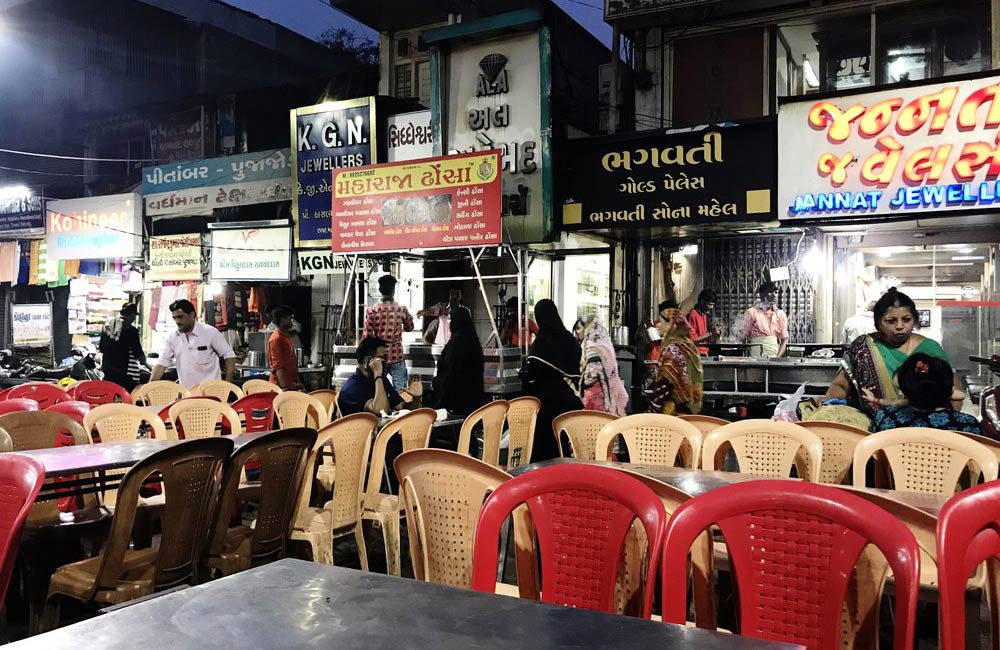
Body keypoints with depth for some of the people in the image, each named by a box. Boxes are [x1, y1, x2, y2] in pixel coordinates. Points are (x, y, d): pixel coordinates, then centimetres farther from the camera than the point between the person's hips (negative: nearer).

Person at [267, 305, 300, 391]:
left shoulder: (287, 336, 16)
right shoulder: (276, 339, -13)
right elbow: (277, 367, -19)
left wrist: (297, 382, 19)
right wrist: (285, 387, -25)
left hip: (291, 384, 9)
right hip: (281, 386, -9)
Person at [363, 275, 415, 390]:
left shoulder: (371, 311, -8)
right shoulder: (402, 310, -6)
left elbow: (366, 336, -6)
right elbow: (409, 328, 12)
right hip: (397, 356, -1)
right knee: (400, 391, 4)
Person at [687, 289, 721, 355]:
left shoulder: (705, 315, 14)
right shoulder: (692, 315, -12)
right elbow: (691, 340, -17)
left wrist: (713, 331, 3)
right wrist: (710, 333, -16)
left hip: (705, 353, 8)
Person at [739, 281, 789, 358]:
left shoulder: (780, 314, 11)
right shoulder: (752, 312, 2)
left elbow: (784, 340, 10)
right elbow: (743, 336, 3)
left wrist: (778, 357, -4)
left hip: (775, 356, 3)